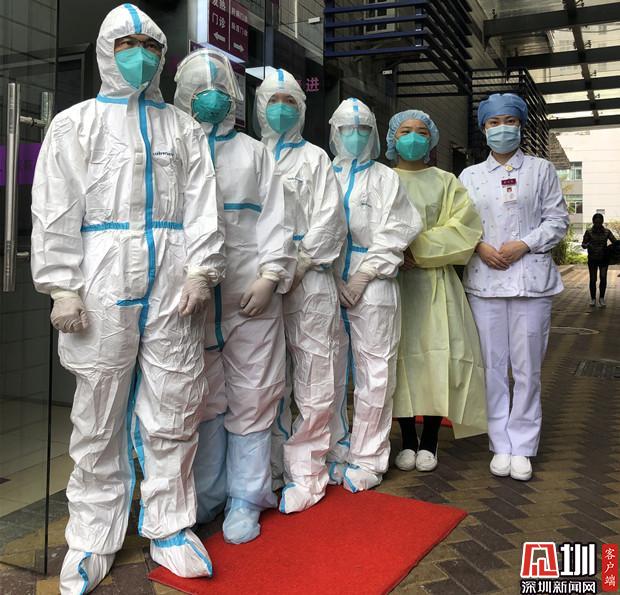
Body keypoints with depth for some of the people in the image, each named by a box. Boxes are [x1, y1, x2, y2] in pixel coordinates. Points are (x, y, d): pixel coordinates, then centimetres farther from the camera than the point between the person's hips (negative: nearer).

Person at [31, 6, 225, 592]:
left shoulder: (182, 127, 17)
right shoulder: (76, 123, 11)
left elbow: (202, 204, 8)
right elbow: (56, 210, 3)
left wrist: (200, 272, -4)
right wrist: (62, 287, -7)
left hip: (172, 283, 2)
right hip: (103, 280, -1)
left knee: (173, 410, 4)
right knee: (98, 413, 4)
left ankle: (168, 526, 20)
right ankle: (93, 538, 19)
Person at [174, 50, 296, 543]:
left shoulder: (255, 153, 14)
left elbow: (274, 219, 6)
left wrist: (270, 276, -7)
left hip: (251, 293, 0)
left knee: (252, 399, 1)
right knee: (205, 399, 7)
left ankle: (245, 499, 14)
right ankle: (208, 494, 22)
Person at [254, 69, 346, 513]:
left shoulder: (315, 157, 13)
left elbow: (329, 220, 1)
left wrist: (296, 266, -10)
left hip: (308, 279, -2)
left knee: (314, 384, -4)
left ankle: (305, 471, 8)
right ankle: (273, 469, 18)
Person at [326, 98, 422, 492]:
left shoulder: (385, 179, 9)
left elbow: (394, 234, -1)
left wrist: (361, 278, -9)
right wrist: (332, 279, -6)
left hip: (372, 287, -2)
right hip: (329, 286, 2)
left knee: (374, 375, -2)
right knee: (331, 373, 6)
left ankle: (367, 459, 9)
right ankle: (336, 452, 19)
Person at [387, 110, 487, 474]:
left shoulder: (445, 182, 13)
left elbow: (464, 226, -1)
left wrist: (417, 251, -12)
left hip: (434, 280, 0)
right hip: (391, 280, 0)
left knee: (436, 356, -6)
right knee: (400, 356, -2)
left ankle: (429, 442, 6)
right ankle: (408, 440, 10)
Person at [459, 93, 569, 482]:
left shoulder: (542, 170, 10)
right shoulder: (470, 176, 14)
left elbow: (558, 220, 5)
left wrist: (523, 245, -9)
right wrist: (480, 247, -8)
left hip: (531, 279, -1)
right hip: (484, 281, 2)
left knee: (527, 367, 0)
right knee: (493, 366, 3)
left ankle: (522, 447, 11)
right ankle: (501, 445, 13)